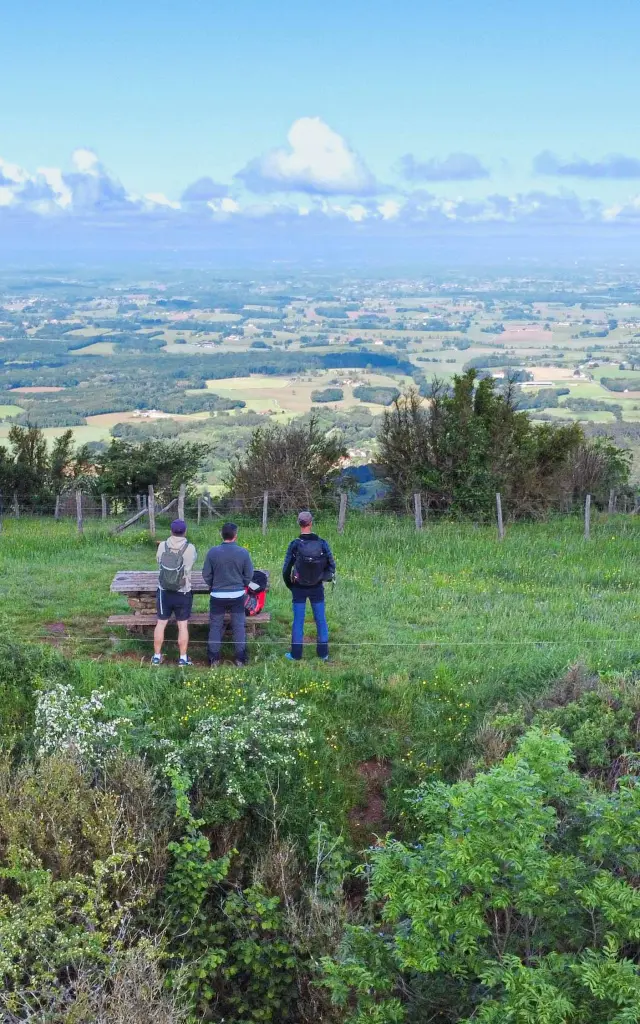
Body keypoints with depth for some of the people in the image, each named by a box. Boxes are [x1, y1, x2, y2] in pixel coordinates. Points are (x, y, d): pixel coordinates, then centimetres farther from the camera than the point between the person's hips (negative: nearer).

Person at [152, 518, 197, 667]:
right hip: (183, 593, -2)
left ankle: (157, 656, 17)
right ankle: (183, 658, 13)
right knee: (183, 625, 8)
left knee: (161, 623, 11)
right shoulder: (190, 549, -15)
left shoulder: (162, 546, -10)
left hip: (164, 592, 2)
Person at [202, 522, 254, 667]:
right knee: (239, 627, 11)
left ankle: (214, 659, 13)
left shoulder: (212, 552, -10)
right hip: (237, 595, 0)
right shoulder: (243, 552, -10)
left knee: (215, 627, 11)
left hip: (217, 596, 0)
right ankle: (240, 659, 12)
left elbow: (206, 574, -2)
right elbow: (249, 575, -2)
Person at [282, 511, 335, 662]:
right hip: (317, 588, 1)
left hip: (299, 588, -1)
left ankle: (296, 654, 13)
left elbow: (286, 569, -8)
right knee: (321, 620, 11)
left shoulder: (295, 545, -13)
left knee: (298, 621, 7)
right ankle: (323, 653, 18)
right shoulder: (322, 543, -10)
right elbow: (331, 566, -4)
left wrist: (290, 585, 8)